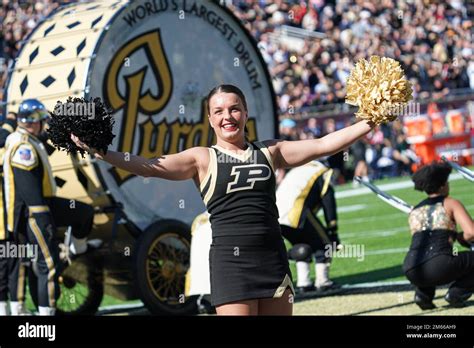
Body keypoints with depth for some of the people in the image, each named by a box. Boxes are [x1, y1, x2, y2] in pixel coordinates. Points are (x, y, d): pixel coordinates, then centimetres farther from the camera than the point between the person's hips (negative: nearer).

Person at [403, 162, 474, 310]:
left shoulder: (414, 212, 26)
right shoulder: (451, 203, 11)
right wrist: (460, 237, 19)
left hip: (412, 273, 6)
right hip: (440, 268, -6)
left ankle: (423, 294, 15)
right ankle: (456, 293, -1)